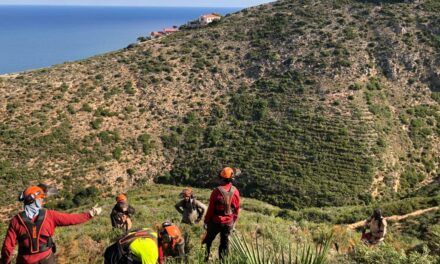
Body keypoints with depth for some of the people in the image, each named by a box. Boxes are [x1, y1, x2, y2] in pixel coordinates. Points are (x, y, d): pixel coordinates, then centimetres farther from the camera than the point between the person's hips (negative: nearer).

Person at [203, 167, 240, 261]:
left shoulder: (217, 191, -19)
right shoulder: (235, 191, -9)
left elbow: (211, 208, -13)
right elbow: (237, 209, 1)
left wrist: (206, 221, 0)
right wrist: (234, 222, 14)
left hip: (216, 222, -2)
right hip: (229, 223, 2)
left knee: (208, 240, 18)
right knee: (224, 243, 14)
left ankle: (205, 258, 23)